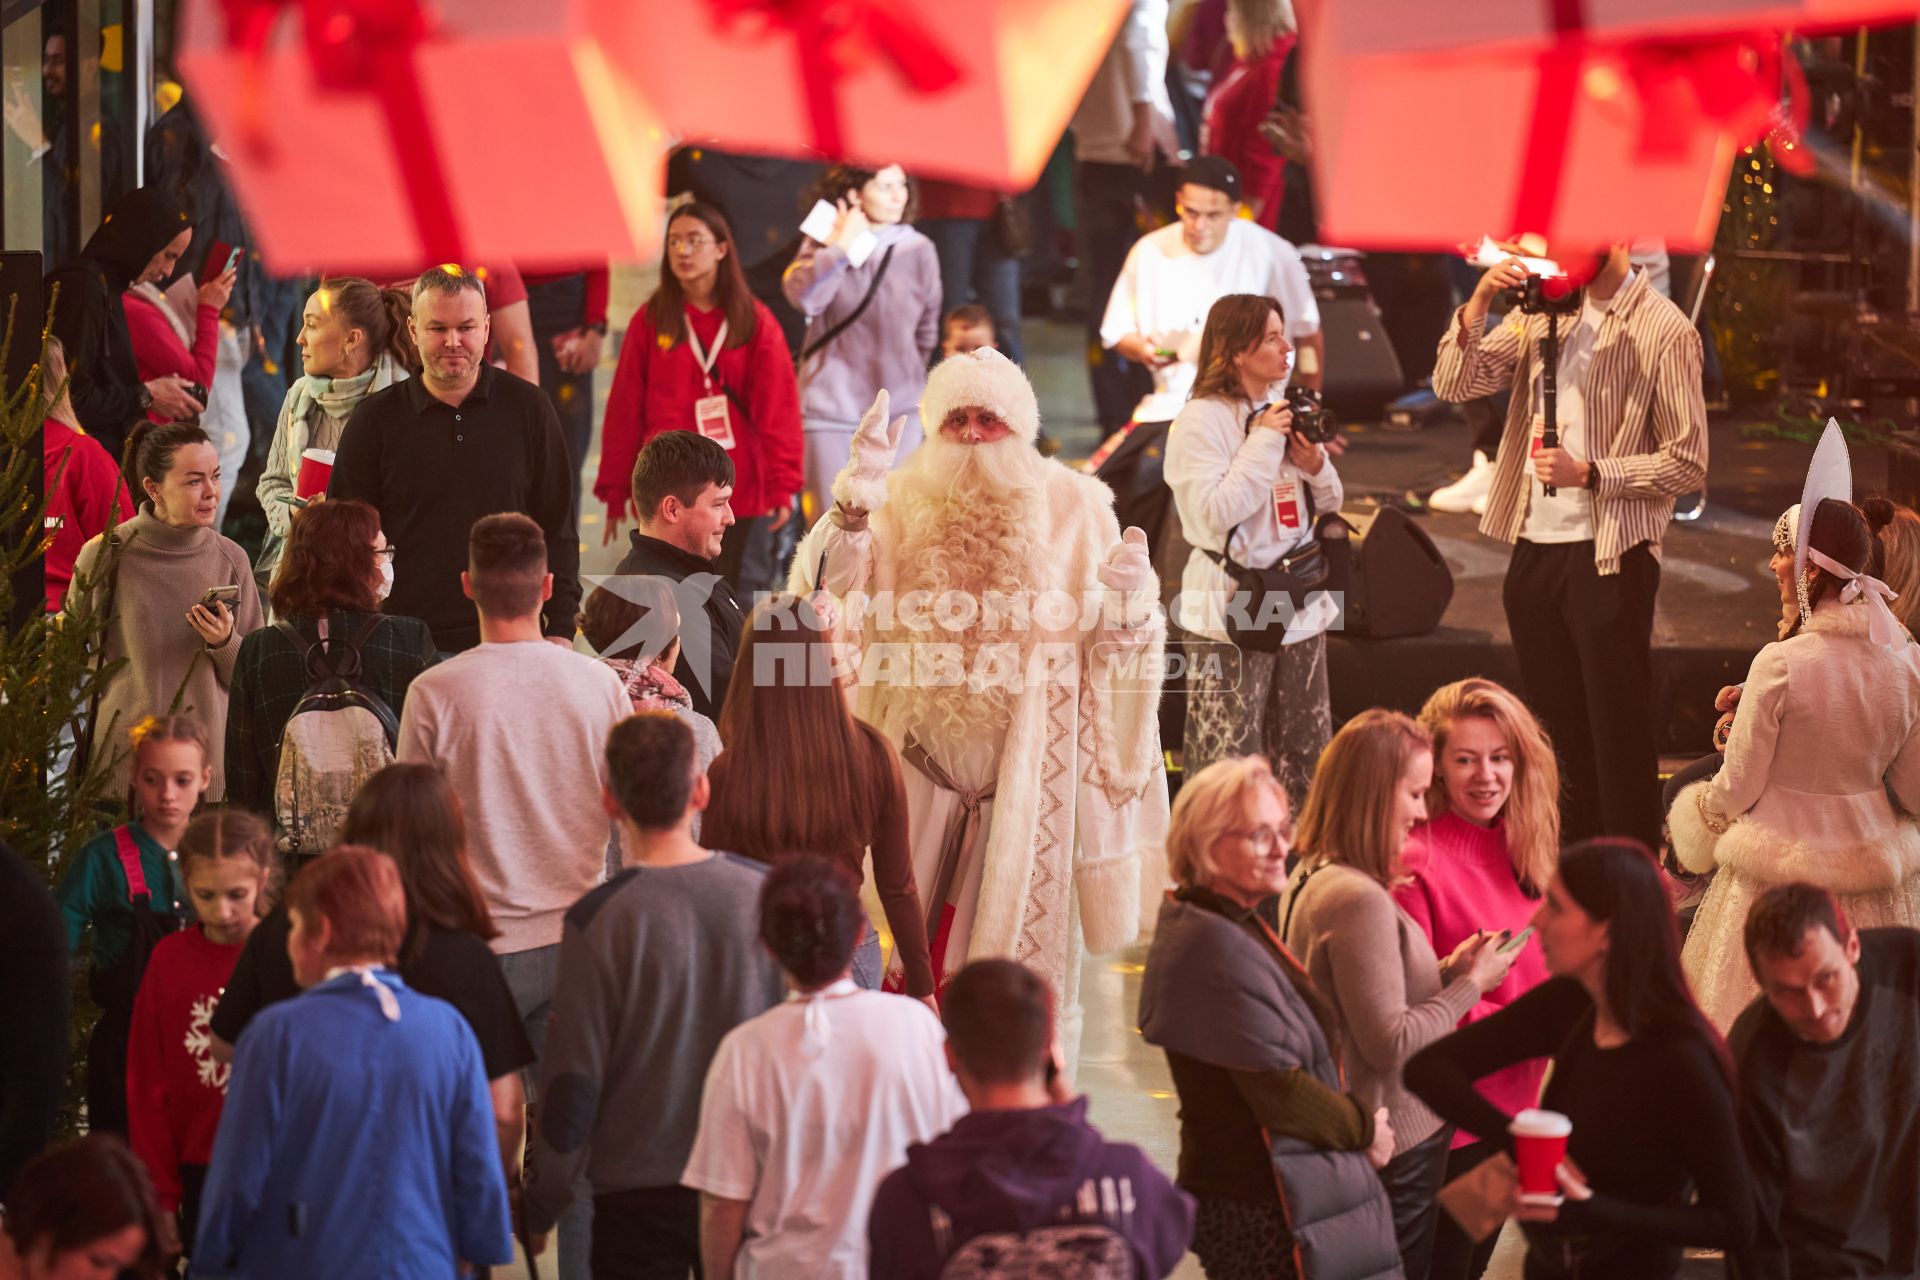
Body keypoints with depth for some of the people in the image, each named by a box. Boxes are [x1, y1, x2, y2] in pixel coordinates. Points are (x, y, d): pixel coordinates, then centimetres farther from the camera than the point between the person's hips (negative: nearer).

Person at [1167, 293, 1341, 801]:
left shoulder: (1285, 410, 10)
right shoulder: (1201, 420, -10)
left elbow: (1330, 505, 18)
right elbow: (1214, 513, -21)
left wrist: (1316, 465, -4)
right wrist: (1265, 442, -15)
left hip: (1300, 603, 7)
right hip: (1235, 610, -7)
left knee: (1304, 760, 9)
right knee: (1227, 762, -7)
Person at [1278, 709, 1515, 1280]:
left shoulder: (1309, 879, 8)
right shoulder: (1359, 899, -23)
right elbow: (1390, 1044, -22)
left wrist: (1447, 971, 7)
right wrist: (1471, 984, -12)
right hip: (1396, 1147, -10)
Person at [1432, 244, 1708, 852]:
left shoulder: (1663, 330, -8)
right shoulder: (1543, 310, 9)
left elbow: (1688, 460, -9)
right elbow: (1453, 385, 5)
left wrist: (1588, 473, -19)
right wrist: (1476, 307, -10)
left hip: (1609, 555, -6)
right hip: (1534, 547, 6)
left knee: (1619, 736, -2)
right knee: (1556, 733, 15)